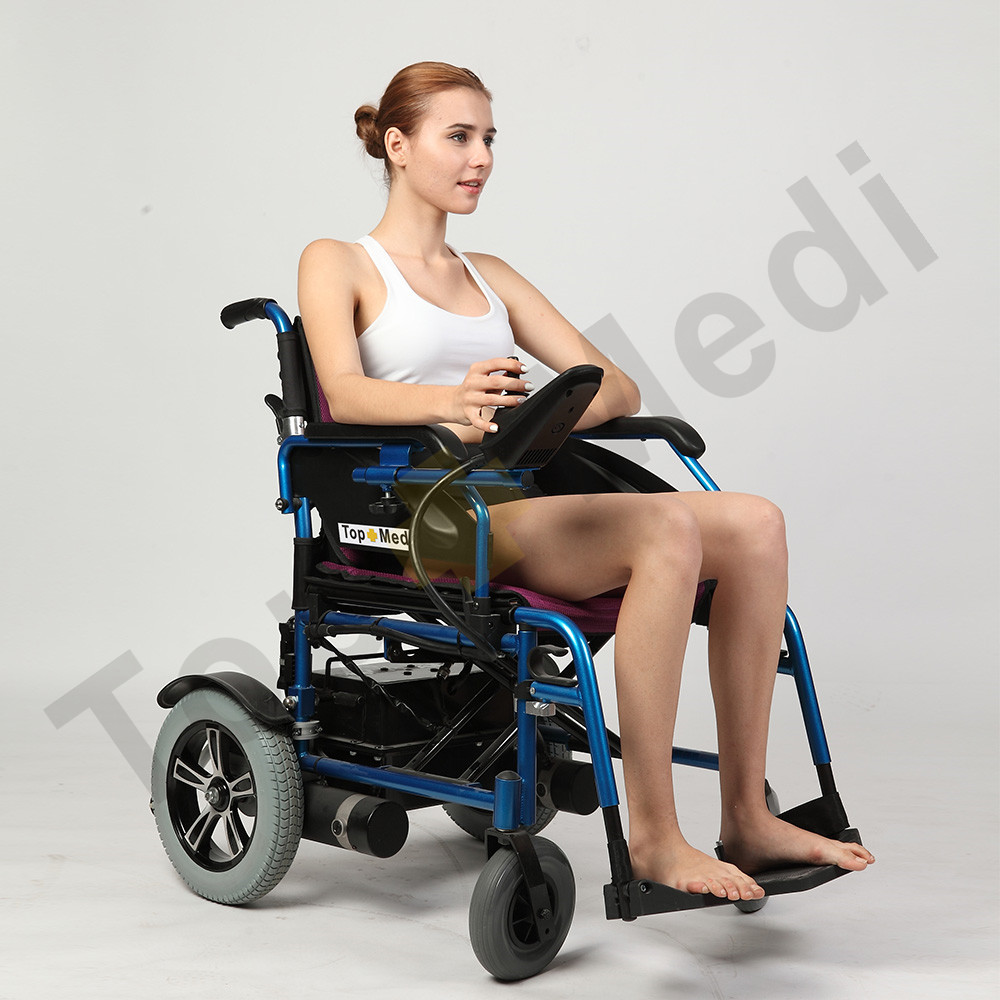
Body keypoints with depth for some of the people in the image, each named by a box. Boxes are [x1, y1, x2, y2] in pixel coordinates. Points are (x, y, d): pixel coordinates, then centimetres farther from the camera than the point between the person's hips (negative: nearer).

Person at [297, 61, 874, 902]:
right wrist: (450, 400, -32)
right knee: (667, 530, -30)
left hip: (517, 501, 6)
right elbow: (344, 393, -12)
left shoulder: (490, 277, 25)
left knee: (754, 524, -16)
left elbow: (617, 389, 14)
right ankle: (653, 837, -25)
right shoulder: (337, 264, 9)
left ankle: (747, 817, -12)